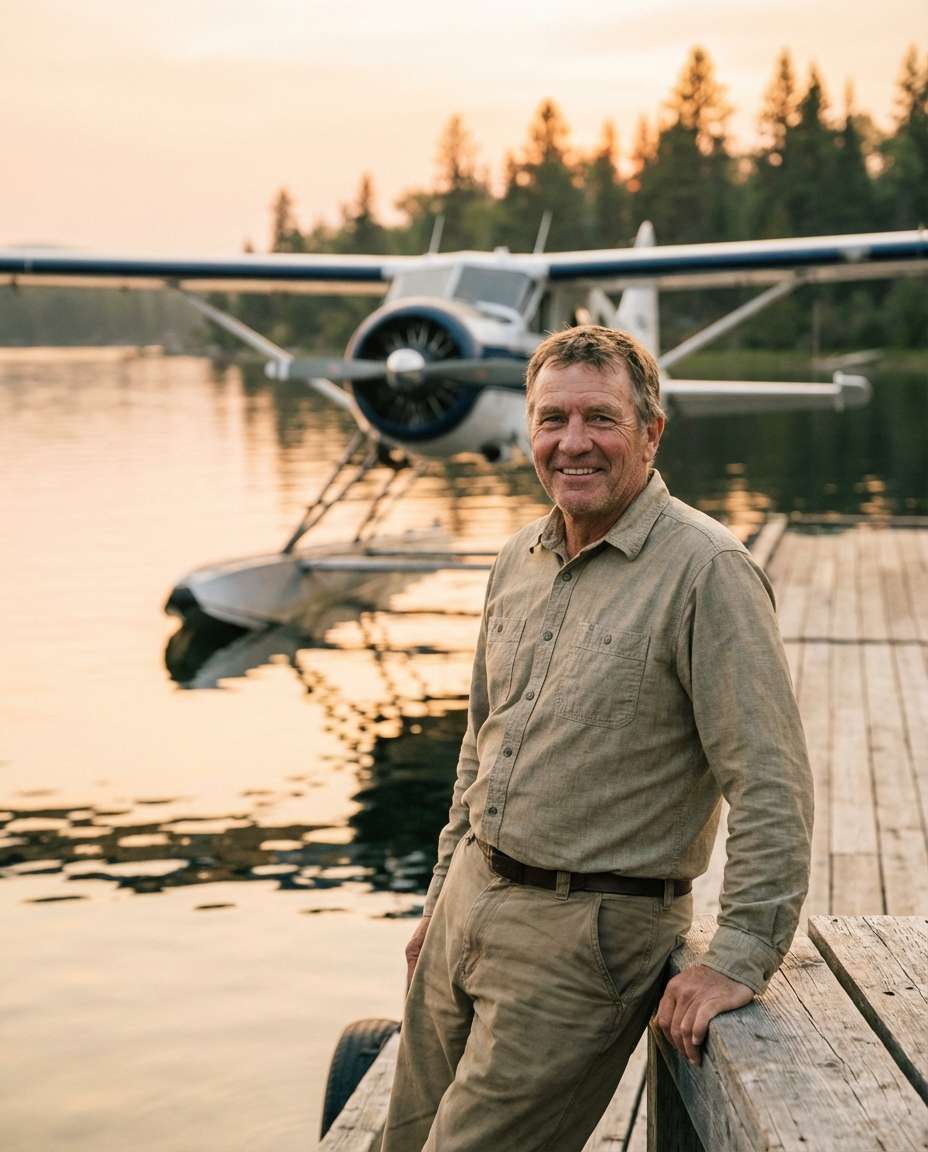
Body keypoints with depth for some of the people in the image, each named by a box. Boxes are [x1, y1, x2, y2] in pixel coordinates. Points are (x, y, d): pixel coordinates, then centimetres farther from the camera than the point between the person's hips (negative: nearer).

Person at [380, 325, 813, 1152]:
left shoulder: (706, 570, -17)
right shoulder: (520, 560, 8)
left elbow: (773, 787, -18)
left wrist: (739, 961, -20)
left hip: (584, 935, -7)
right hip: (470, 900, 8)